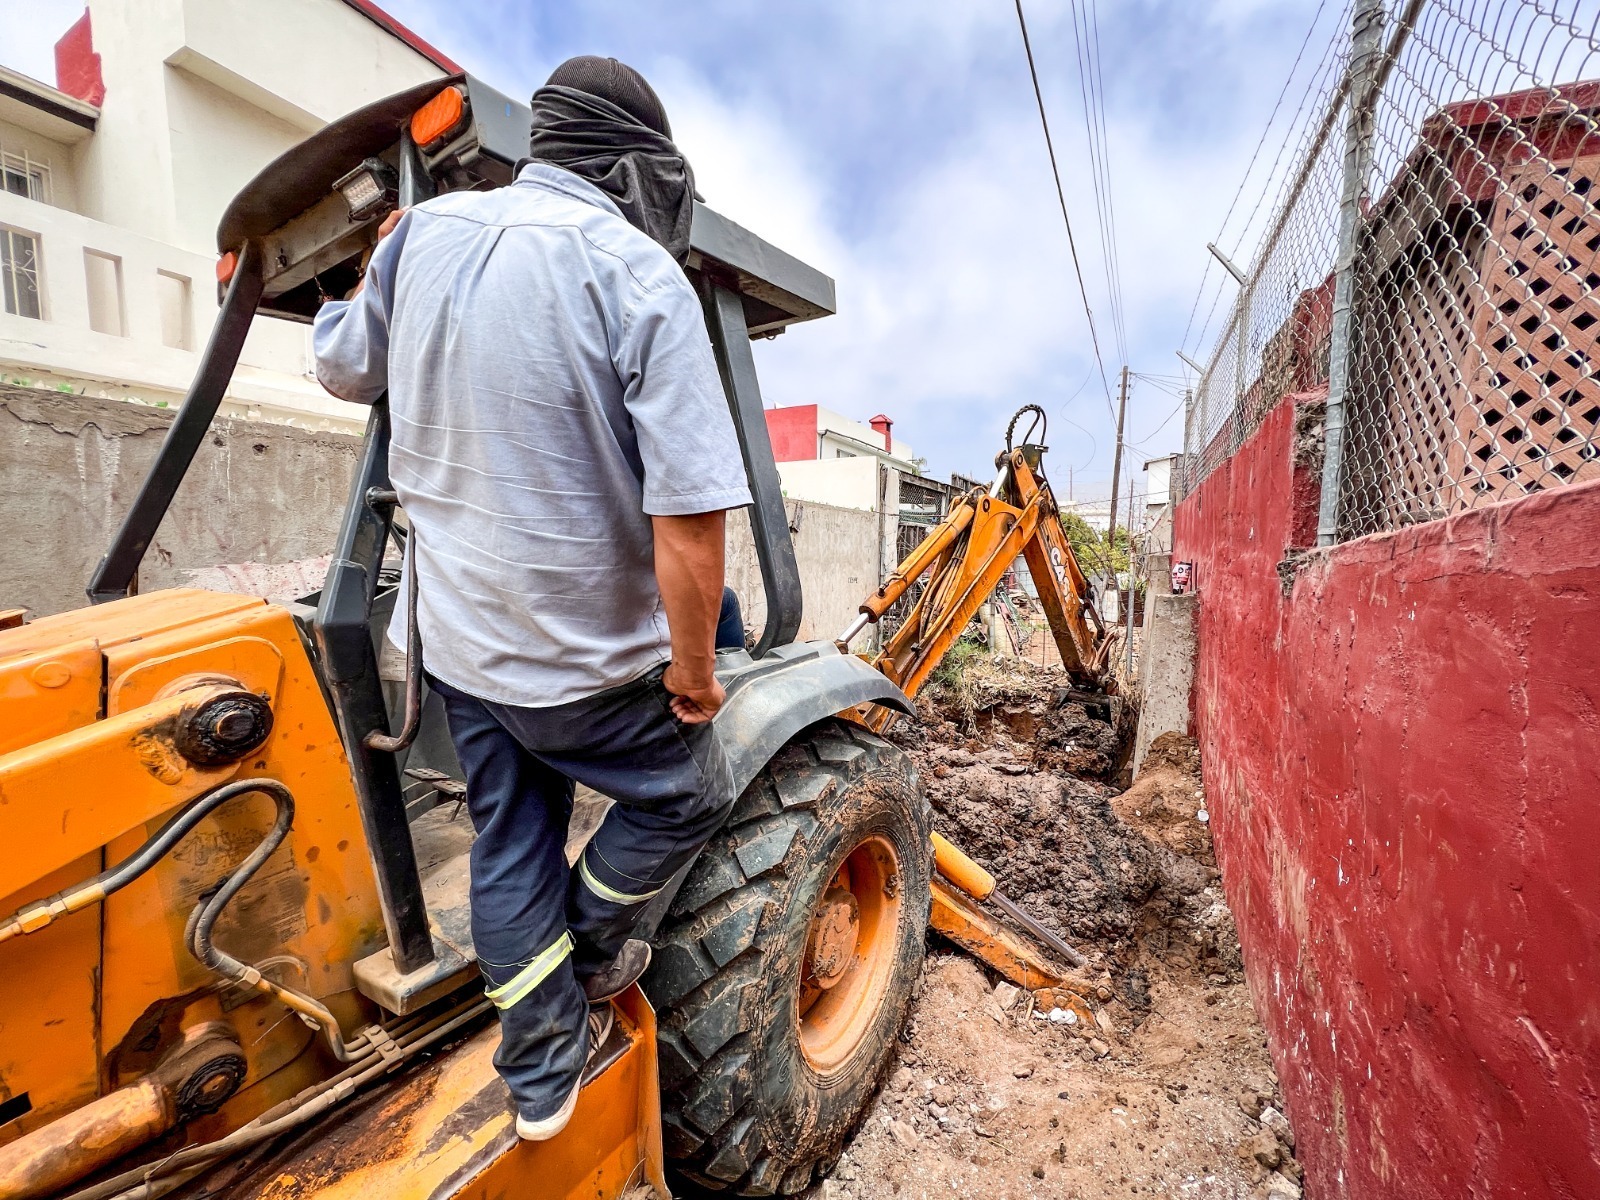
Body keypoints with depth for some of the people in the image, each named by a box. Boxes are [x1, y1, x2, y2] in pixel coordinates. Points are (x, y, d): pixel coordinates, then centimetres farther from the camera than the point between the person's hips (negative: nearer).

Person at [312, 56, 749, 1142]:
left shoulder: (423, 232, 2)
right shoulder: (640, 275, -16)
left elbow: (344, 370, 19)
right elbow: (689, 514, -26)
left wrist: (358, 296, 39)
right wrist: (694, 669, -14)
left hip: (456, 642, 7)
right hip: (586, 659, -6)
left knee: (512, 843, 21)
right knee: (690, 797, 20)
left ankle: (543, 1073, 39)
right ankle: (590, 956, 40)